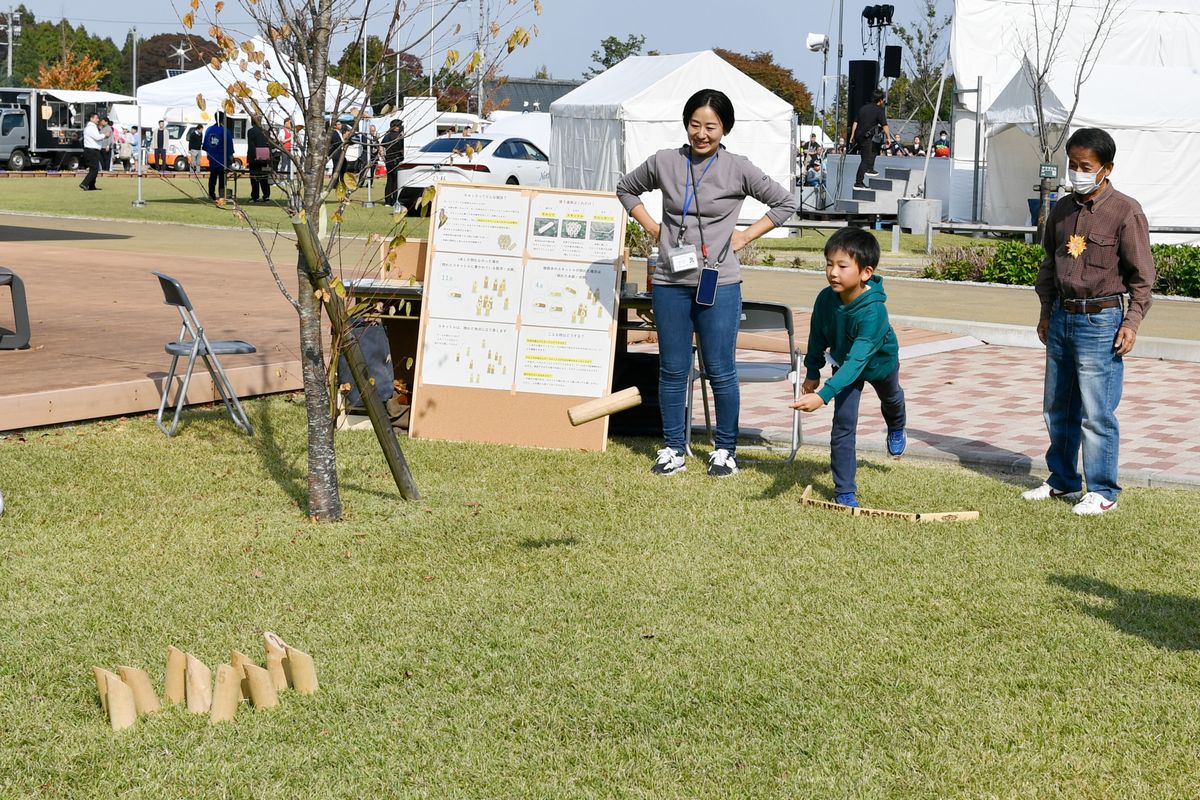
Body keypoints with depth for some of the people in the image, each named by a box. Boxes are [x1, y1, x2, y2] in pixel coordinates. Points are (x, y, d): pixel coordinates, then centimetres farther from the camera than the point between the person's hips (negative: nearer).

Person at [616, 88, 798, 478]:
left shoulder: (738, 169, -3)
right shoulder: (664, 163, 3)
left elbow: (784, 202, 4)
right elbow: (626, 188, 20)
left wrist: (744, 237, -1)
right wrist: (652, 227, 8)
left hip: (719, 285, -2)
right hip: (671, 284, 2)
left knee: (720, 371, 2)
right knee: (672, 370, 8)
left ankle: (725, 449, 15)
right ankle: (672, 448, 18)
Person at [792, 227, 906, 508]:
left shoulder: (874, 312, -47)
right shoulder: (826, 299, -33)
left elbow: (856, 361, -52)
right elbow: (817, 338, -11)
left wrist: (824, 396, -60)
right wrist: (812, 373, -1)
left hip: (880, 362, -2)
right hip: (843, 362, 2)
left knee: (890, 398, 32)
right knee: (843, 424, -9)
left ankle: (896, 430, 67)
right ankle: (844, 491, 0)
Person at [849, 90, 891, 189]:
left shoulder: (863, 108, 13)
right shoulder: (879, 110, -7)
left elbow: (855, 123, 14)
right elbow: (885, 126, -8)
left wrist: (852, 136, 18)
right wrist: (888, 137, 2)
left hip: (858, 136, 8)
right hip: (866, 138, -8)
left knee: (874, 148, 29)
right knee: (865, 160, -3)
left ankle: (869, 169, 27)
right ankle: (858, 183, -5)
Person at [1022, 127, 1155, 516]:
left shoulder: (1126, 211, -9)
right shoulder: (1061, 210, 9)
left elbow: (1142, 274, -7)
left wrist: (1132, 322, -11)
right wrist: (1046, 311, 17)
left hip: (1100, 320, -7)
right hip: (1062, 319, 7)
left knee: (1097, 414, -4)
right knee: (1057, 408, 14)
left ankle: (1102, 491, 7)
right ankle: (1062, 480, 28)